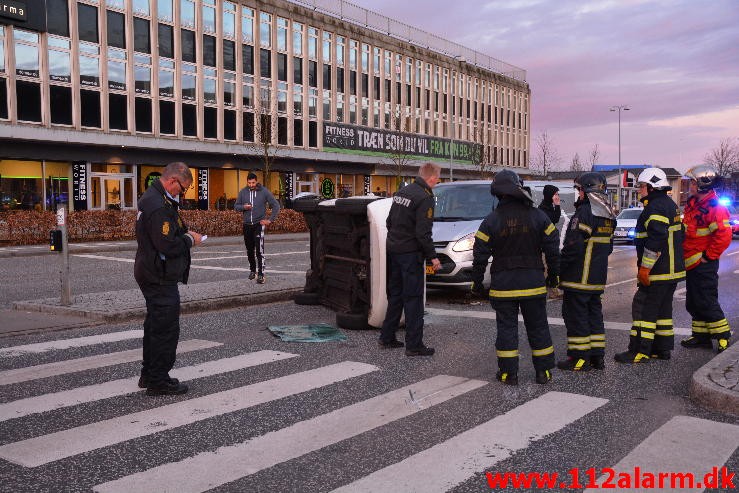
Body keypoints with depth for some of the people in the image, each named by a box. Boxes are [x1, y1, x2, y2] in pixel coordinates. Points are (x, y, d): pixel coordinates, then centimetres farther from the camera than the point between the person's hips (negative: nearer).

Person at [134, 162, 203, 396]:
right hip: (161, 278, -11)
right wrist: (190, 240, -10)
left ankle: (149, 374, 31)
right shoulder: (159, 206, -23)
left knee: (154, 324, 20)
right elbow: (167, 246, -27)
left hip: (149, 274, 11)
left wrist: (185, 234, 8)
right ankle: (158, 381, 7)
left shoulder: (150, 197, 11)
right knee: (166, 328, -2)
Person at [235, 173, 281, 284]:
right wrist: (243, 207, -12)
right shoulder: (243, 192, 3)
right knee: (250, 251, 12)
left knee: (259, 251, -12)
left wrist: (270, 220, -5)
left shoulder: (264, 192, -5)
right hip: (247, 225, 4)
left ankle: (261, 275, -10)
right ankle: (252, 270, 29)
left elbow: (276, 205, -1)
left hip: (259, 224, -4)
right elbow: (236, 206, 10)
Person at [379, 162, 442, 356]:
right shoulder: (425, 197, -15)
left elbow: (389, 221, 17)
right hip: (411, 253, -8)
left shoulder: (402, 191, 11)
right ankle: (414, 345, 2)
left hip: (393, 250, 8)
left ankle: (387, 337, 24)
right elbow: (423, 233, -20)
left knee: (395, 295, 17)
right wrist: (433, 257, -13)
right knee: (413, 298, -2)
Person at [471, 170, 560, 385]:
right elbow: (553, 250, 2)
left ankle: (509, 373, 10)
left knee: (507, 327, 6)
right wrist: (553, 275, 15)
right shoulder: (538, 217, -2)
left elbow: (480, 256, -4)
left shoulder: (491, 221, -5)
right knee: (538, 327, 12)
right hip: (534, 284, 1)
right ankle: (543, 372, 19)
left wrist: (477, 283, 6)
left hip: (503, 285, -1)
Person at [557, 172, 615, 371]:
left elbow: (573, 246, -23)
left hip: (579, 277, -9)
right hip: (598, 278, 9)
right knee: (594, 314, 16)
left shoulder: (585, 213, -18)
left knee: (575, 316, -1)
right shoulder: (608, 215, 12)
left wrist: (559, 268, -13)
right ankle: (597, 356, 21)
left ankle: (579, 358, 3)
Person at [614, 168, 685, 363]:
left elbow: (656, 240, -26)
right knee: (663, 308, 16)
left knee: (644, 308, -6)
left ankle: (639, 351, -4)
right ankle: (663, 348, 22)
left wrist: (645, 267, -22)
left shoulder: (656, 207, -17)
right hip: (672, 270, 11)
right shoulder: (669, 204, 17)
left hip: (657, 272, -11)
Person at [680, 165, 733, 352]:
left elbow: (723, 236, -24)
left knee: (706, 302, -6)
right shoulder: (692, 204, 13)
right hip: (692, 264, 10)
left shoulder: (714, 208, -17)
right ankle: (701, 336, 25)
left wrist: (707, 256, -17)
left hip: (704, 265, -10)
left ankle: (723, 336, 6)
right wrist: (686, 256, 19)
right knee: (693, 303, 14)